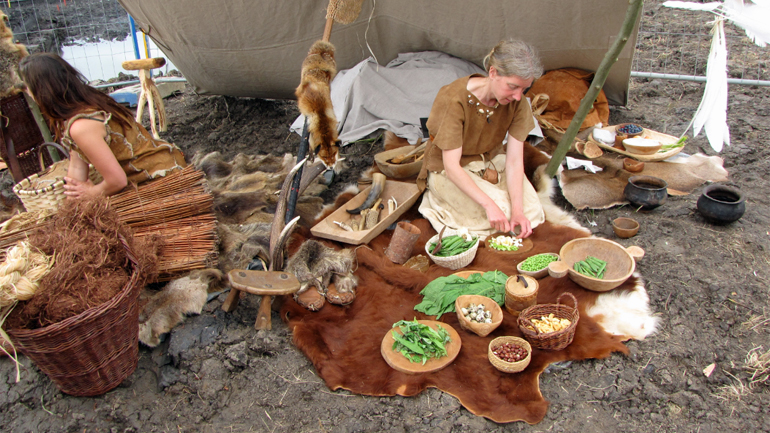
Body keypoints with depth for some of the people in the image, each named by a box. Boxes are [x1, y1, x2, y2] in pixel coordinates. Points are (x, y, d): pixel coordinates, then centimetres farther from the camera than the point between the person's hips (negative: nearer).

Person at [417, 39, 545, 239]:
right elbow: (451, 166, -31)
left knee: (531, 210, -13)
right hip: (447, 170, -5)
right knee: (500, 212, -22)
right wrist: (489, 205, -39)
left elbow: (514, 160, -17)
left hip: (491, 160, 5)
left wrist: (518, 210, -30)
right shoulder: (454, 99, -31)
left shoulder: (517, 103, -16)